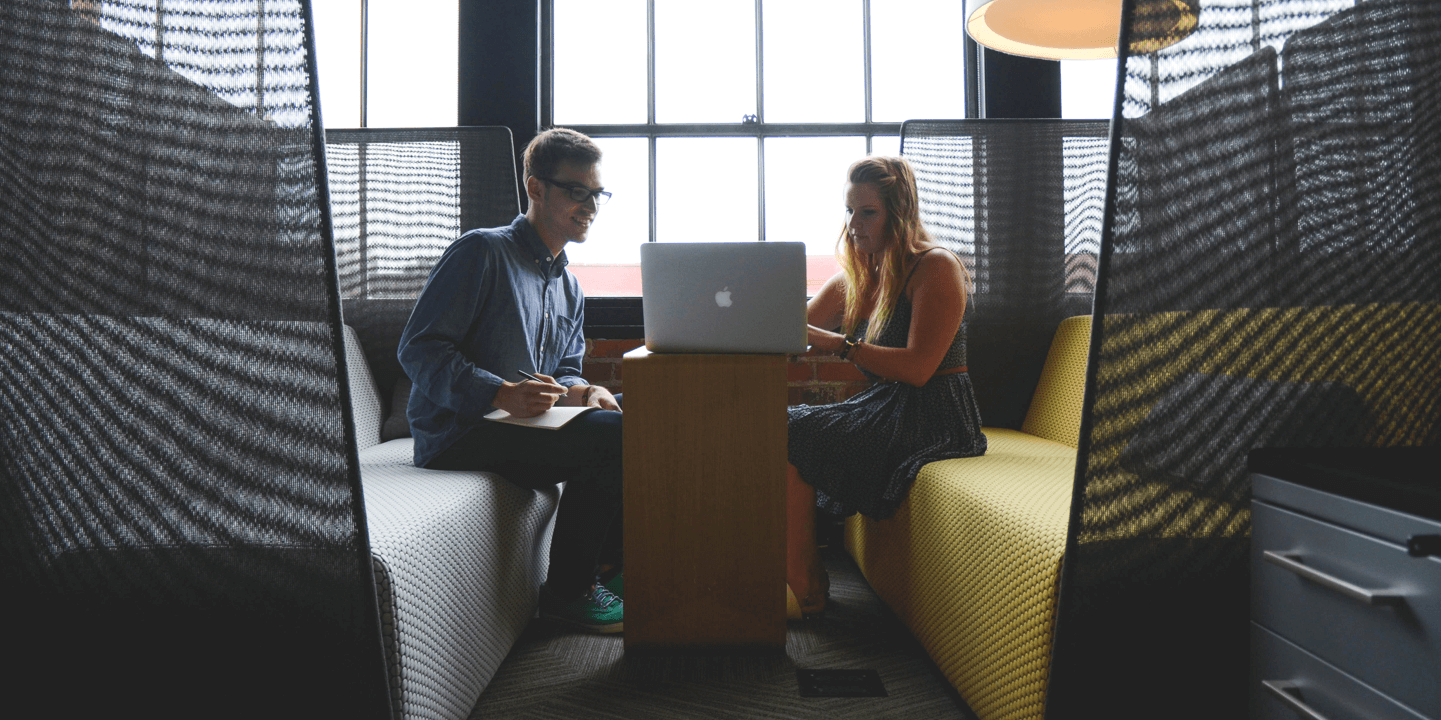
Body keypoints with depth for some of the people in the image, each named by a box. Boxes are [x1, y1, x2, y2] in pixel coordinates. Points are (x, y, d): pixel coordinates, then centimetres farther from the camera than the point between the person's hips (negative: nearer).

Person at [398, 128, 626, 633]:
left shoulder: (569, 289, 20)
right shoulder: (482, 252, -6)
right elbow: (418, 349, -13)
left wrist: (579, 391, -6)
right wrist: (502, 393, -27)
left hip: (524, 424, 8)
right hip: (457, 434, -8)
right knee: (609, 436, -26)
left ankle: (608, 562, 3)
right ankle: (566, 590, -10)